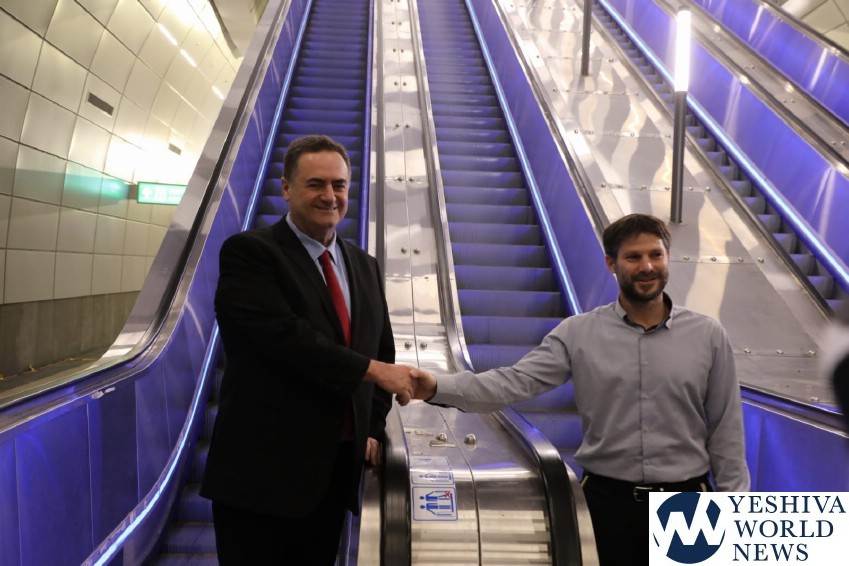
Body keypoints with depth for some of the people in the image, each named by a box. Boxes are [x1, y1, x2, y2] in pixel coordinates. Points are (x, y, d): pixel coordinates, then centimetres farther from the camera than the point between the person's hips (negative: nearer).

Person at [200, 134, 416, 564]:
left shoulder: (364, 266, 12)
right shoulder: (248, 251, -8)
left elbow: (381, 348, 18)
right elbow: (283, 336, -21)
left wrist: (373, 427, 7)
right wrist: (372, 369, -19)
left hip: (336, 467, 6)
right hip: (262, 468, -6)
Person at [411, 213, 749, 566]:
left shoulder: (708, 336, 0)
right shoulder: (578, 333, -5)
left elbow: (725, 433, 2)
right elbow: (513, 382, -15)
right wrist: (438, 388, -31)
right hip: (607, 500, -1)